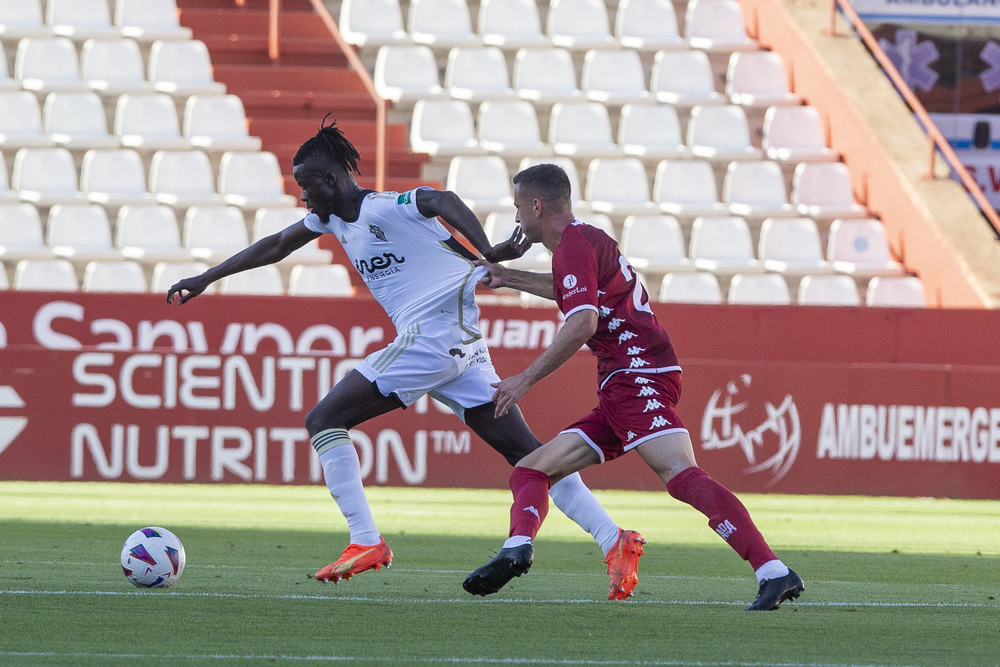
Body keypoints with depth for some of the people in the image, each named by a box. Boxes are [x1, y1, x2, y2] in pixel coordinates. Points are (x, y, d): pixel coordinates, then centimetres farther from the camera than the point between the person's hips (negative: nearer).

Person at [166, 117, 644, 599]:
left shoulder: (381, 209, -10)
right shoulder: (333, 217, 17)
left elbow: (441, 201, -27)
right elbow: (275, 247, 30)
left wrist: (487, 253, -42)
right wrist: (206, 279, 36)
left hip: (433, 337, -9)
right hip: (461, 344, 9)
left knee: (325, 419, -4)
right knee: (524, 452, 1)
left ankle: (366, 542, -9)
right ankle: (615, 540, -7)